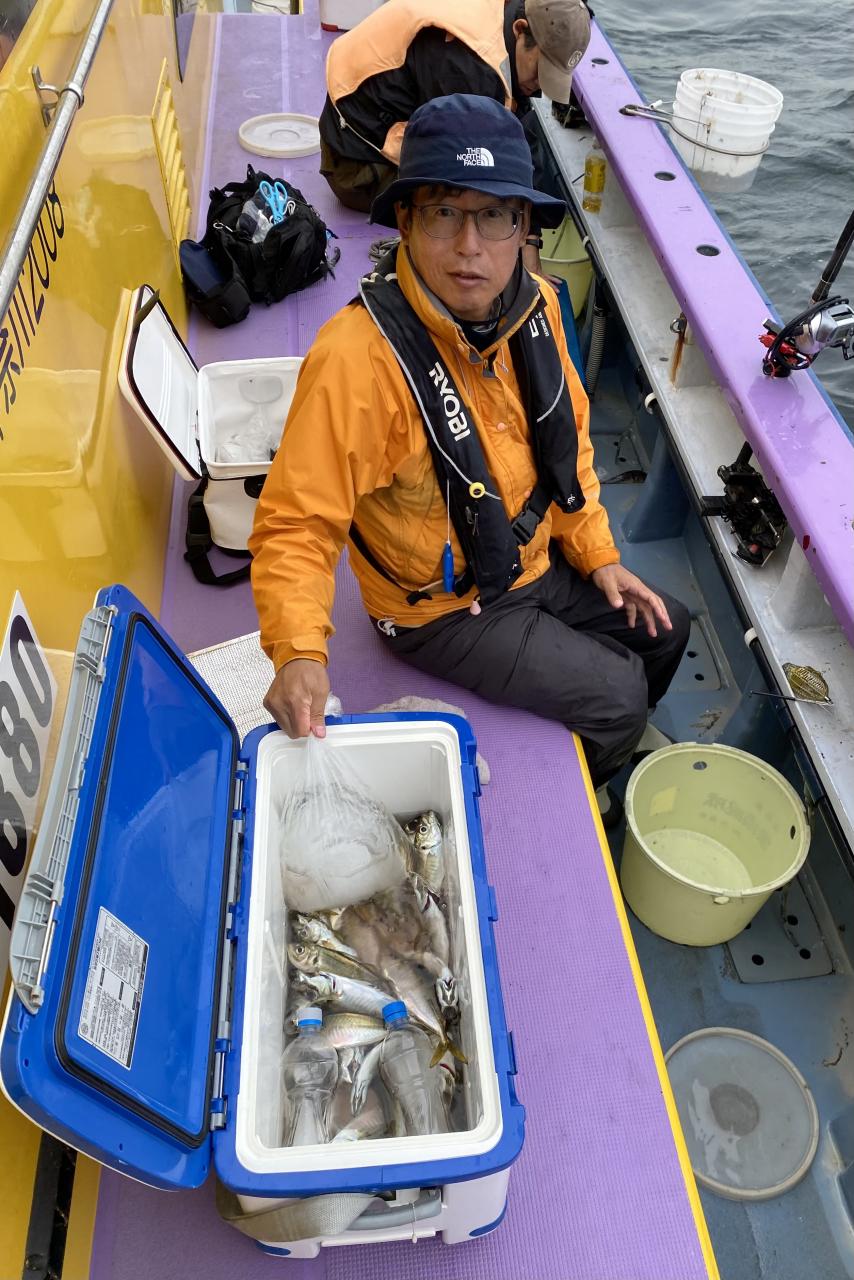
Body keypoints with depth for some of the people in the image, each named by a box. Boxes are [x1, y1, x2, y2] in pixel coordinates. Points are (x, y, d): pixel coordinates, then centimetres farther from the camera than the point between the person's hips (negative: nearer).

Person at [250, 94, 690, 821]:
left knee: (662, 631, 18)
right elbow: (297, 523, -29)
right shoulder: (358, 357, -32)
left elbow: (566, 436, 5)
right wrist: (299, 653, -43)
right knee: (616, 698, -6)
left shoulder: (535, 305, -10)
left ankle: (603, 744, 50)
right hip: (441, 610, -7)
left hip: (535, 563, 7)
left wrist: (597, 553, 4)